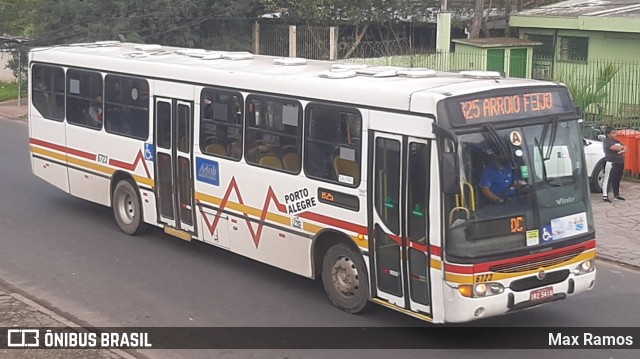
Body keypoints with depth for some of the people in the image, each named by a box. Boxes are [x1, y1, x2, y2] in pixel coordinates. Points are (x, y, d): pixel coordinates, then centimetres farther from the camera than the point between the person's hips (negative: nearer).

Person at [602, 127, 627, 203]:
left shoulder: (617, 141, 20)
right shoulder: (607, 141, -8)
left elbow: (625, 147, 14)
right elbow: (614, 148, -21)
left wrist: (623, 150, -10)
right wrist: (622, 147, -2)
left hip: (620, 163, 8)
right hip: (611, 163, -8)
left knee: (617, 180, 14)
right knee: (608, 180, -9)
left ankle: (616, 195, 23)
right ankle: (605, 196, -10)